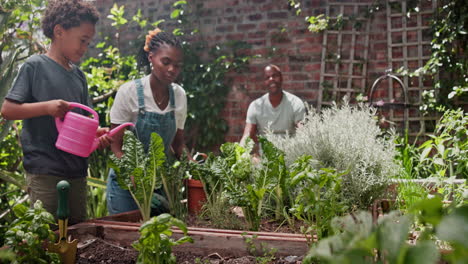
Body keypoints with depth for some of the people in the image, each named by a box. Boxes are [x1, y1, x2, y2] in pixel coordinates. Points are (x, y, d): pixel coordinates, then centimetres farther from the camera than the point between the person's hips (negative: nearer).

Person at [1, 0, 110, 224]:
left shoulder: (78, 75, 14)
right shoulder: (35, 66, -4)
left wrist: (96, 133, -3)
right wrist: (47, 107, -22)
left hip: (77, 171, 7)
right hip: (44, 171, -6)